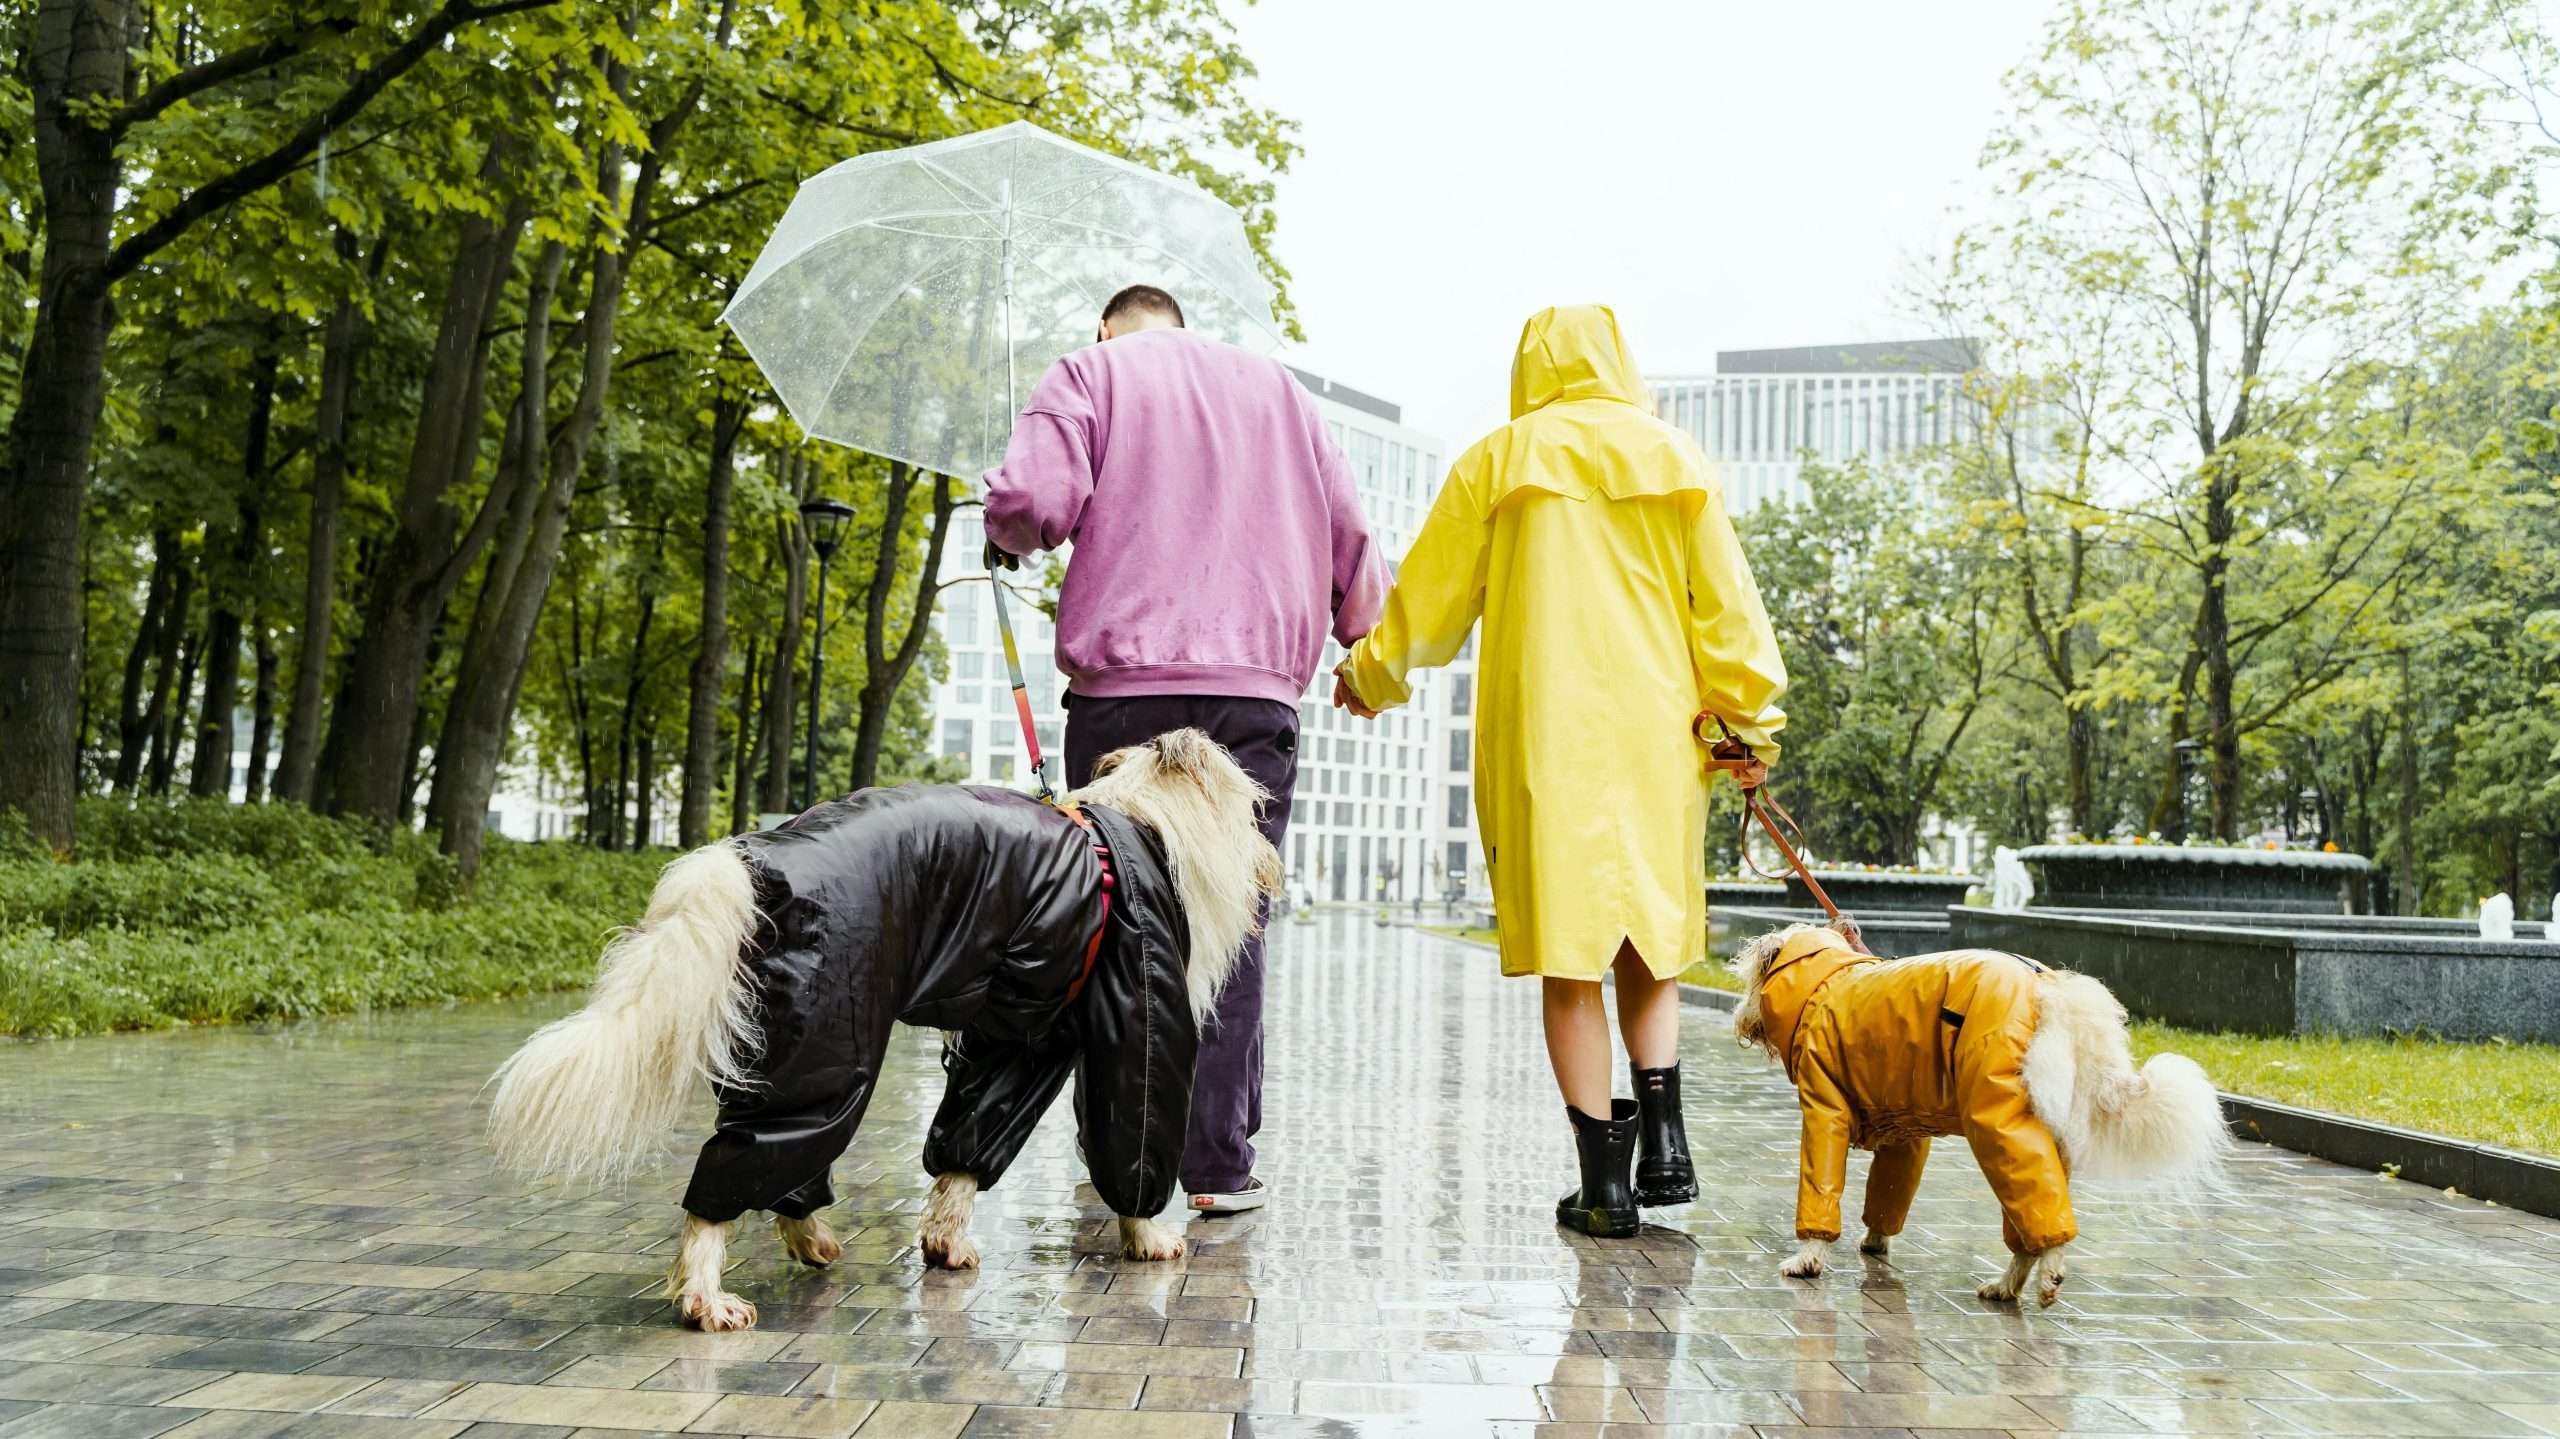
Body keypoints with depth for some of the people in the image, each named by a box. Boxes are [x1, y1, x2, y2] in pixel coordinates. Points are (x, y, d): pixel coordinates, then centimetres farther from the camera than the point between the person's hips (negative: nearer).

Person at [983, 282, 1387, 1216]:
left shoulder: (1090, 374, 10)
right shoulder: (1278, 388, 21)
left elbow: (1032, 499, -7)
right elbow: (1347, 532, 16)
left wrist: (1006, 537, 15)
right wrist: (1369, 645, 29)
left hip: (1122, 688, -1)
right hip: (1255, 691, 2)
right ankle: (1218, 1164, -1)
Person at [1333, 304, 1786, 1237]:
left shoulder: (1499, 460, 4)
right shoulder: (1676, 459, 10)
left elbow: (1431, 598, 8)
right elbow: (1724, 603, 6)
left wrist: (1370, 675, 24)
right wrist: (1750, 716, 11)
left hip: (1544, 737, -2)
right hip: (1654, 736, 3)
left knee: (1568, 954, 1)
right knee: (1648, 934, 16)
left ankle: (1605, 1183, 3)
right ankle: (1663, 1144, 4)